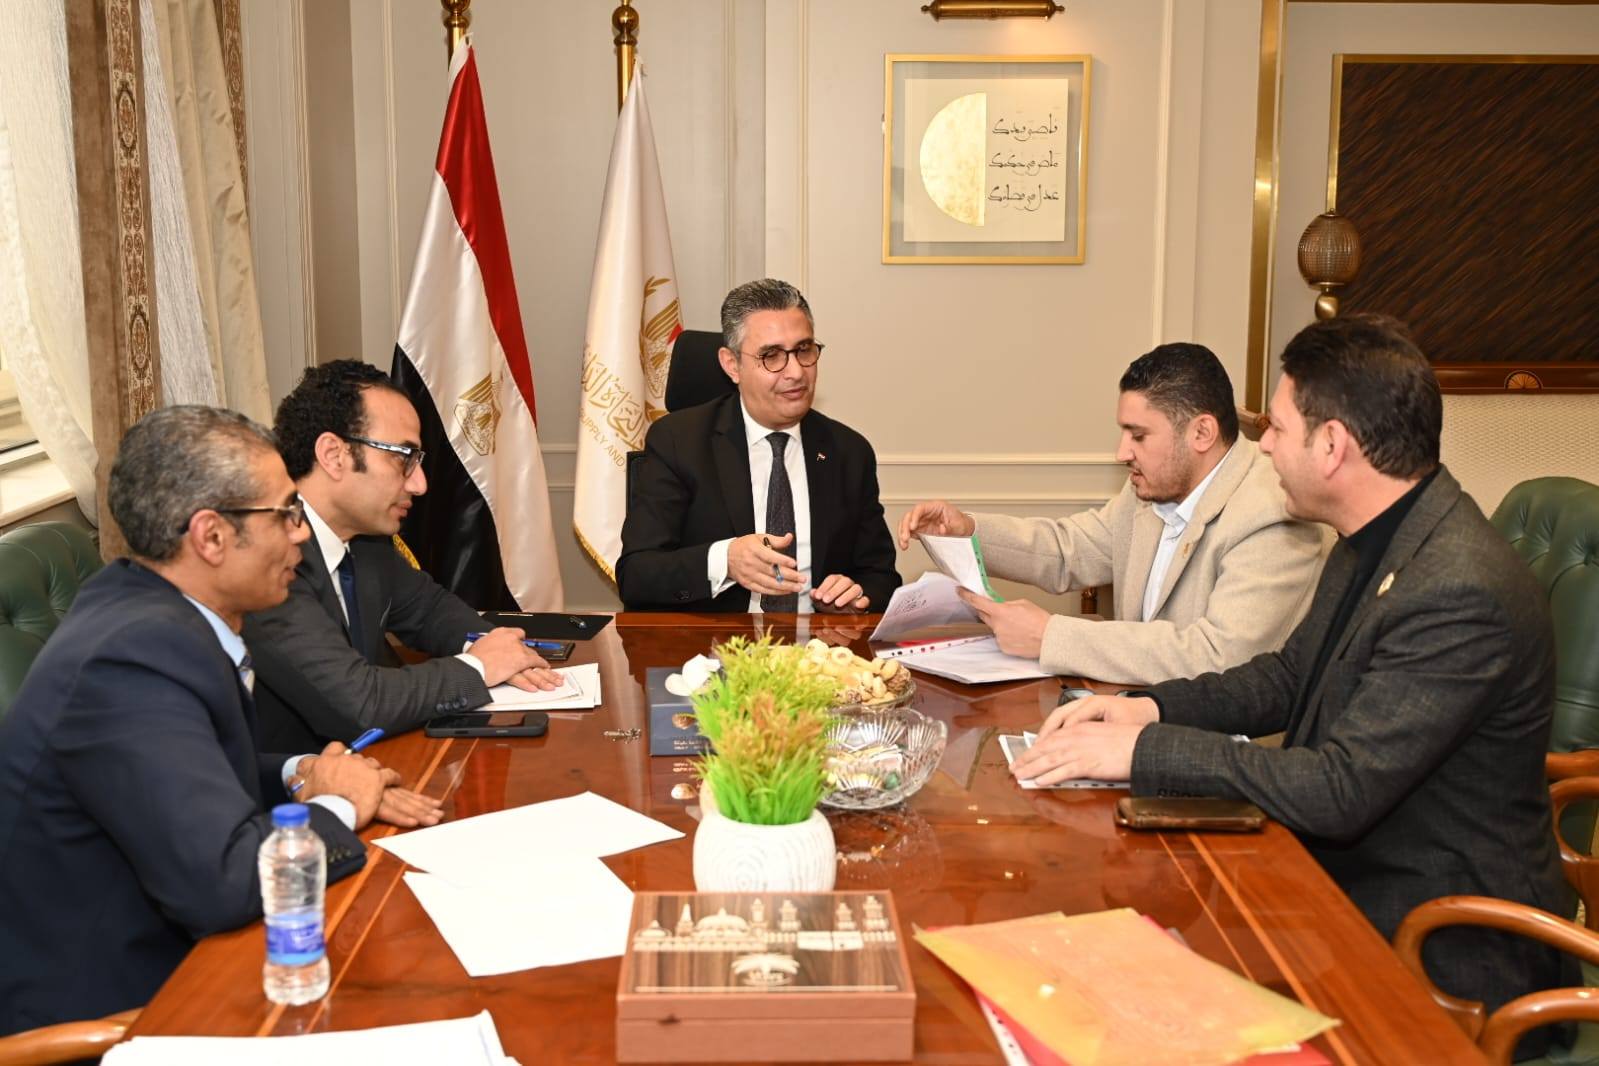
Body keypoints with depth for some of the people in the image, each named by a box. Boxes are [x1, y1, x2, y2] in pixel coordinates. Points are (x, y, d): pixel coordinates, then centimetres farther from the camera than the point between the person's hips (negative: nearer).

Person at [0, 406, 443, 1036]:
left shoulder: (138, 606, 2)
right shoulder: (136, 655, -27)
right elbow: (223, 882, -33)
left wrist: (299, 776, -3)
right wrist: (336, 807, -14)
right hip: (99, 1006, -8)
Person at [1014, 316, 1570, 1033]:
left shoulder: (1461, 595, -28)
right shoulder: (1372, 544, 2)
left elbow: (1340, 790, -29)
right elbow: (1291, 675, 14)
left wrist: (1143, 751, -25)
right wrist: (1151, 707, -2)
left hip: (1436, 947, -8)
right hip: (1345, 868, 8)